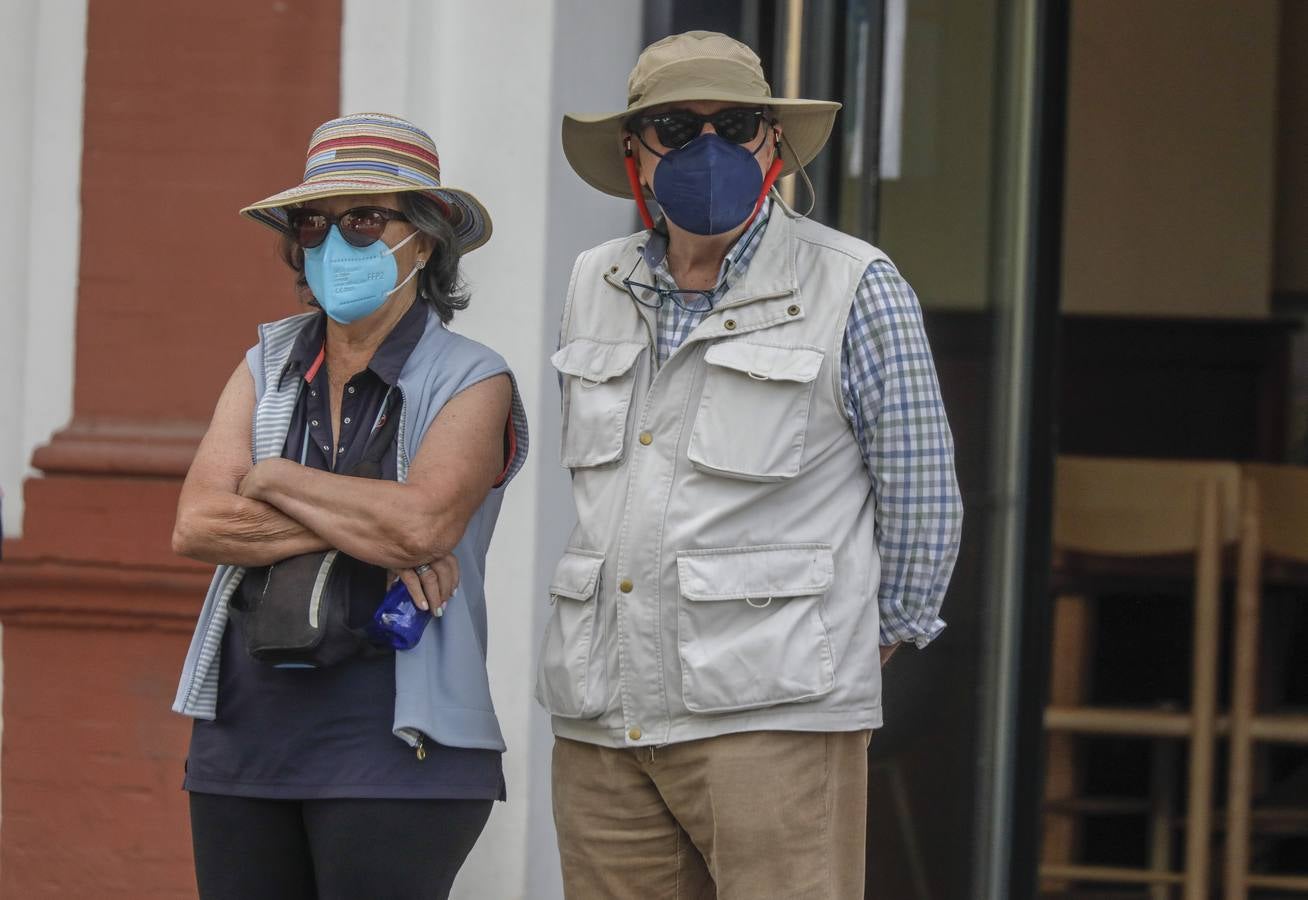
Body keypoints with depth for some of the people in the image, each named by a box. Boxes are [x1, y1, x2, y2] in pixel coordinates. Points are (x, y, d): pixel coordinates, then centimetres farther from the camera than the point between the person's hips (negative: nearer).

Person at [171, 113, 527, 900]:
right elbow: (195, 527, -3)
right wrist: (354, 528, -14)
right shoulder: (268, 366, 11)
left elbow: (420, 523, -20)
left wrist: (272, 479, -7)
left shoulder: (471, 384, -2)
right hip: (245, 740, 5)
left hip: (396, 752, -5)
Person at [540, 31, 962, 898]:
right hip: (603, 721, 6)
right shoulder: (598, 287, 13)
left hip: (775, 720, -5)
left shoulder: (854, 289, -3)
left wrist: (875, 643, 11)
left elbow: (921, 500, 4)